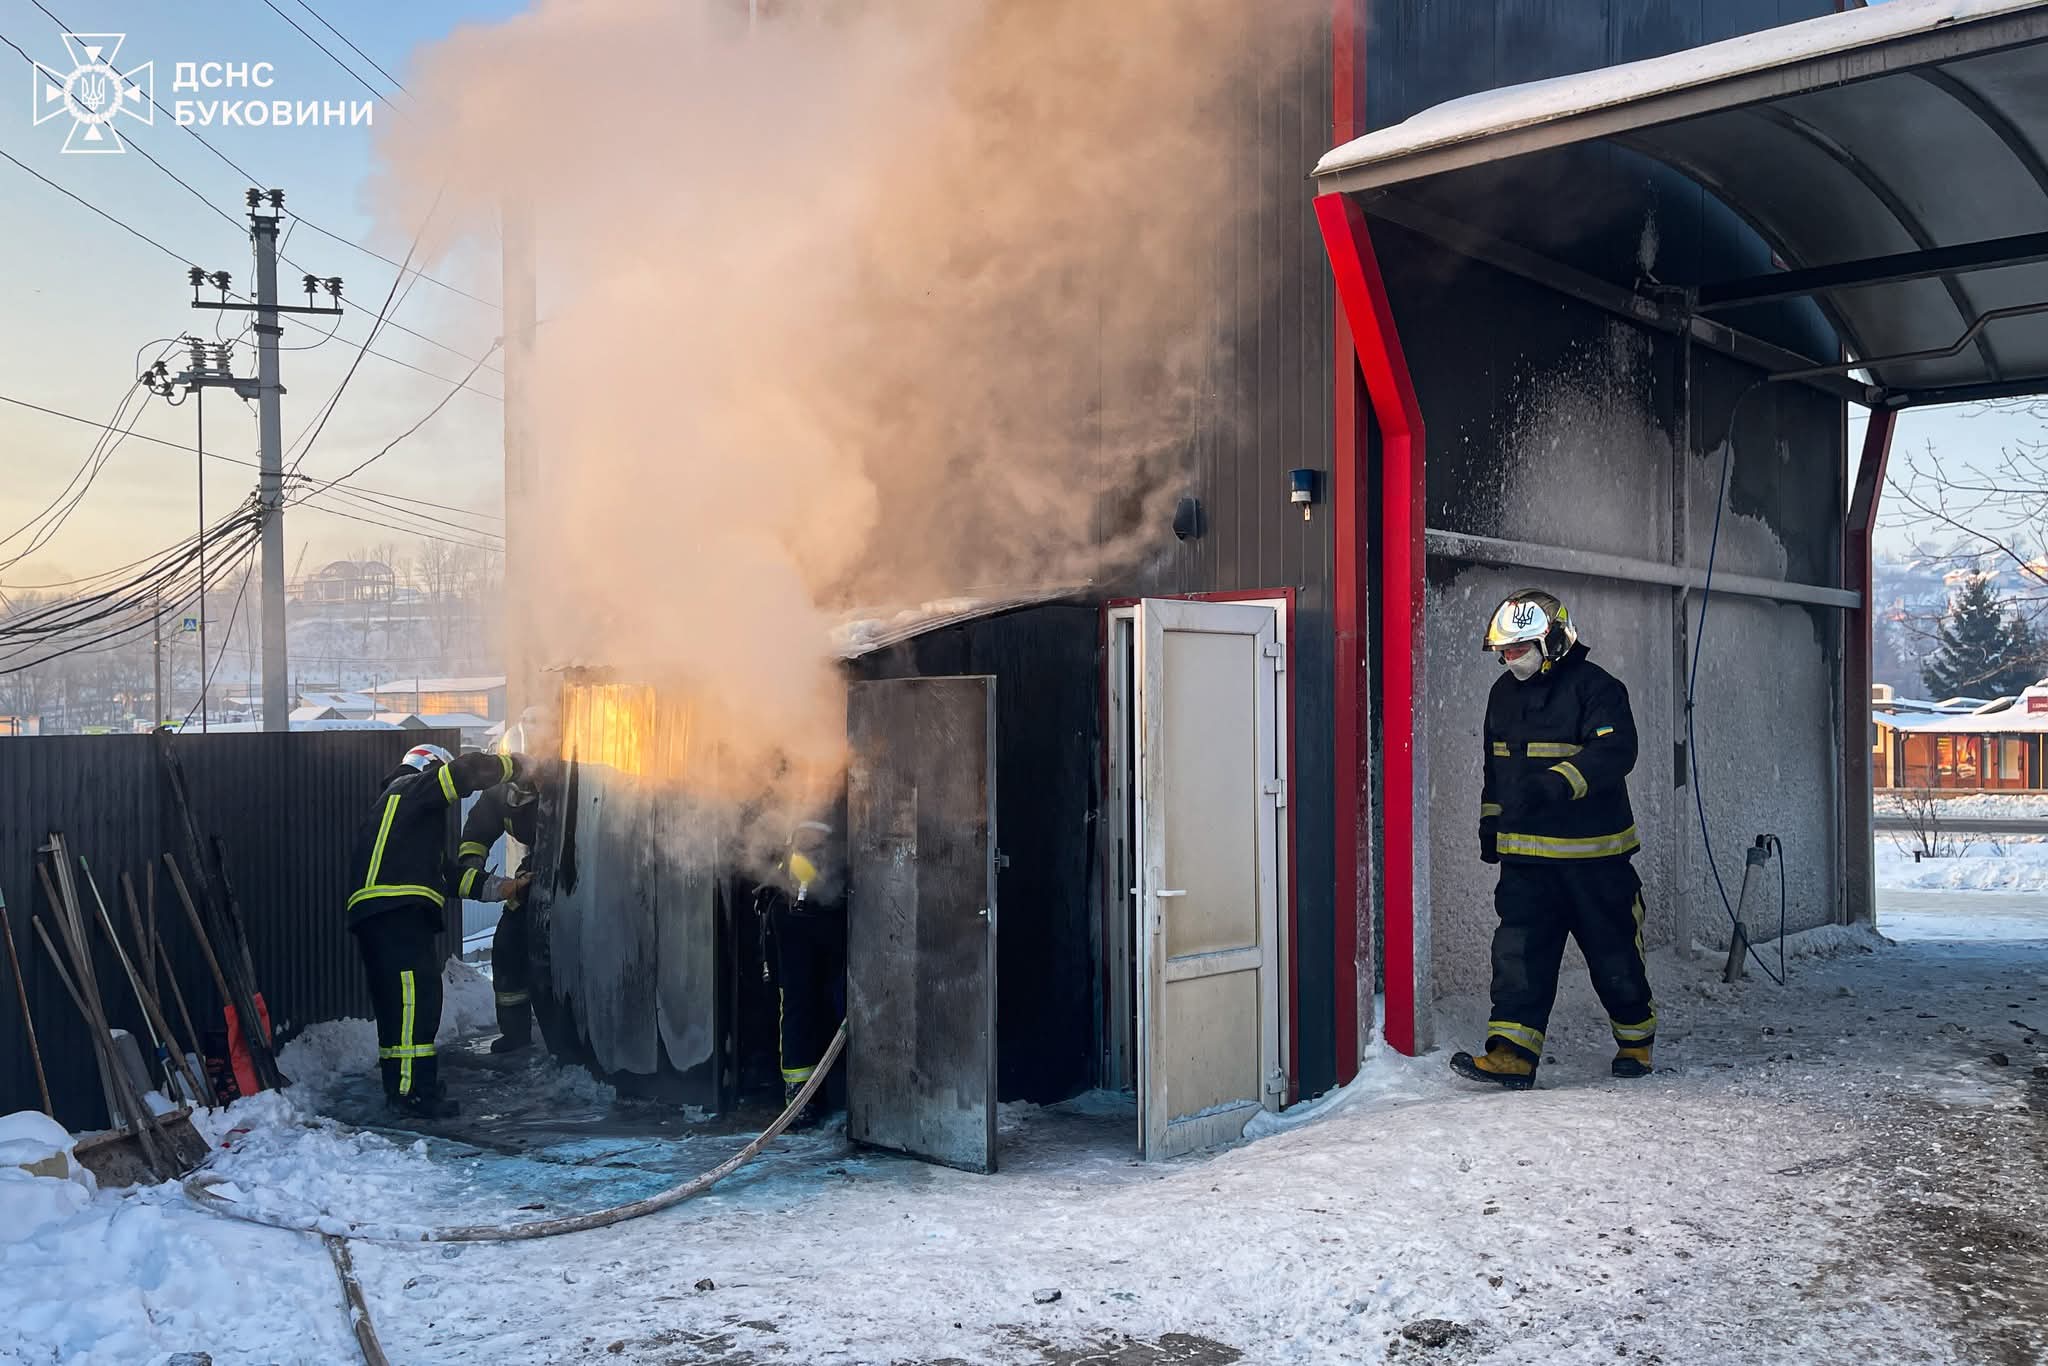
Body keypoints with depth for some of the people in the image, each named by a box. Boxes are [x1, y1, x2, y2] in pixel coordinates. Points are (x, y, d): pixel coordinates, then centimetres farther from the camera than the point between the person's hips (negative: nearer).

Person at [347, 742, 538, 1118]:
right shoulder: (413, 786, 6)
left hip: (378, 916, 11)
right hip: (396, 908, -11)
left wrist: (494, 888, 30)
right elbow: (466, 772, -11)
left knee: (398, 1001, 14)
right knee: (417, 993, -13)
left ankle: (400, 1086, 20)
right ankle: (413, 1090, -16)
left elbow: (445, 871, 34)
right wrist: (513, 765, 4)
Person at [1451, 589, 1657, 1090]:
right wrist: (1490, 824, 22)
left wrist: (1557, 783, -36)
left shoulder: (1595, 687, -10)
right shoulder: (1504, 692, 12)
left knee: (1613, 954, 8)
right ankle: (1512, 1053, -6)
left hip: (1593, 853, -5)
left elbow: (1615, 751, -25)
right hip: (1525, 854, 5)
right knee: (1519, 953, -4)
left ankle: (1636, 1041, 28)